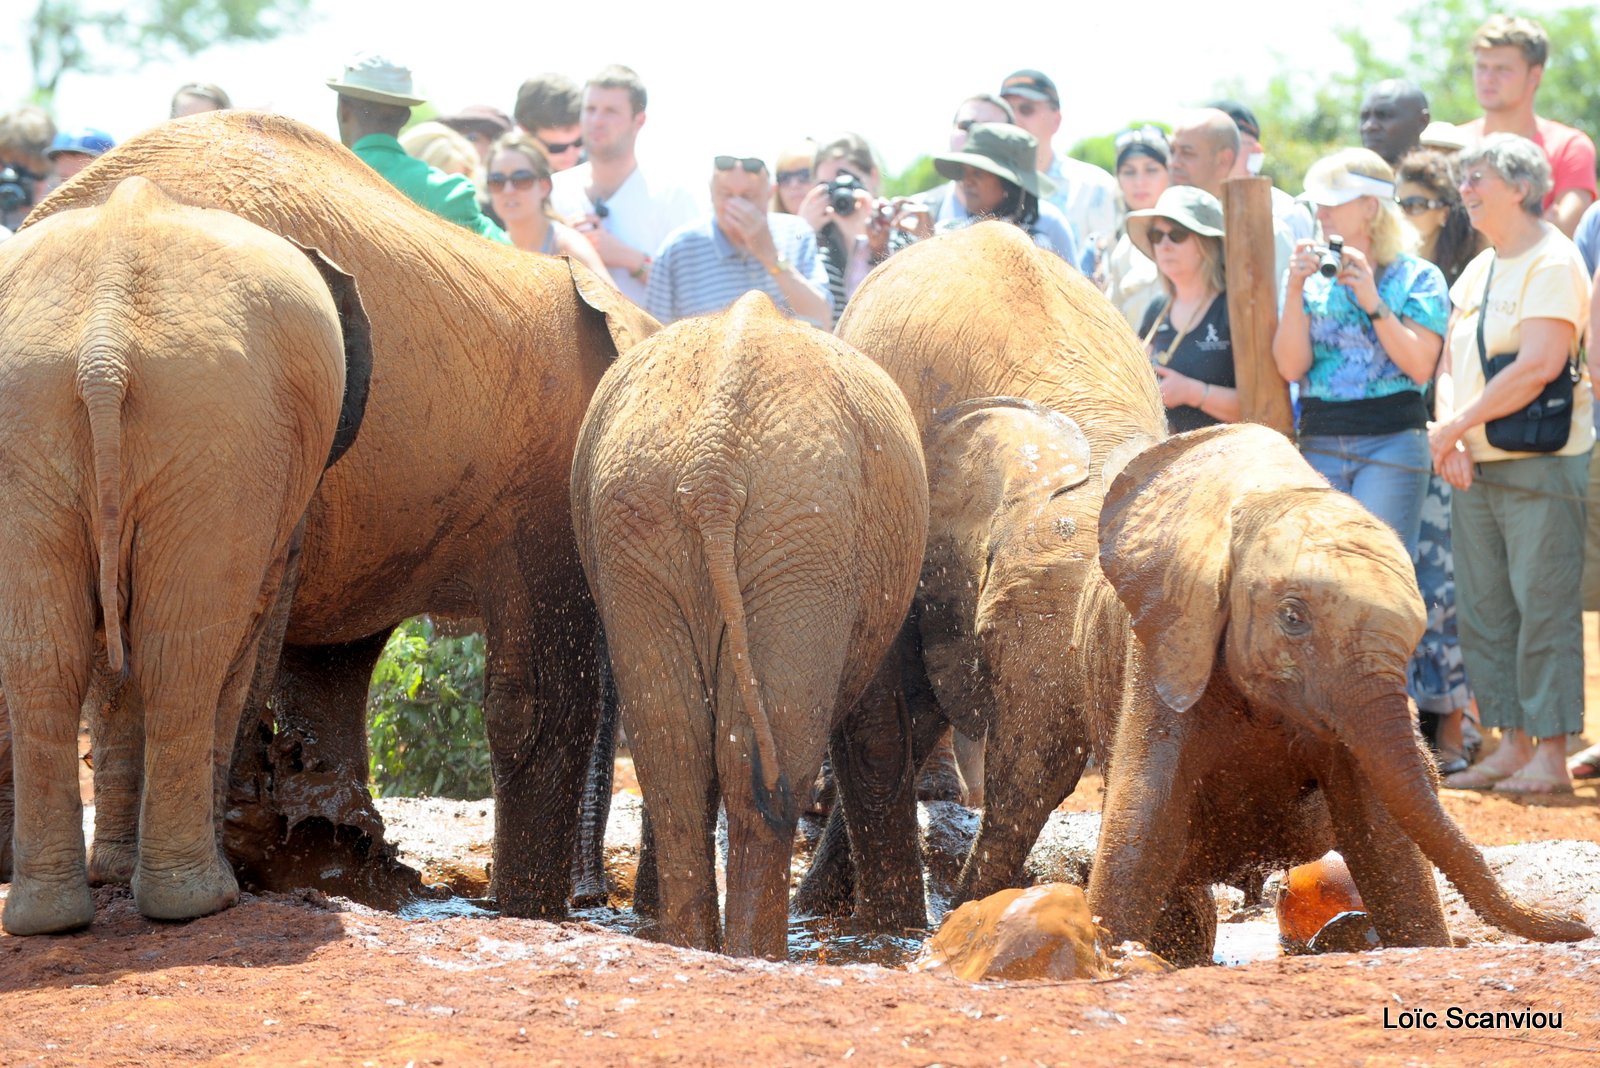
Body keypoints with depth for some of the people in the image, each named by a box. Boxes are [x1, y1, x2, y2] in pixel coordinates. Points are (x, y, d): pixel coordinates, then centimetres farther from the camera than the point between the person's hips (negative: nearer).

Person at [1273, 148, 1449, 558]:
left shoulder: (1417, 277, 2)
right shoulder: (1313, 277, 11)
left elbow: (1420, 366, -9)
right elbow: (1291, 367, 1)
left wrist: (1373, 301, -14)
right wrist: (1295, 290, -7)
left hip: (1390, 443, -4)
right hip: (1319, 442, 4)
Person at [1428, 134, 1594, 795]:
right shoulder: (1477, 271, 16)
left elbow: (1538, 365, -19)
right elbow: (1452, 366, 16)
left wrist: (1454, 427, -14)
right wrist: (1448, 432, -4)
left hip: (1540, 467, -8)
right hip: (1476, 469, 8)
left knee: (1543, 610, -7)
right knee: (1484, 612, 9)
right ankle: (1512, 745, 15)